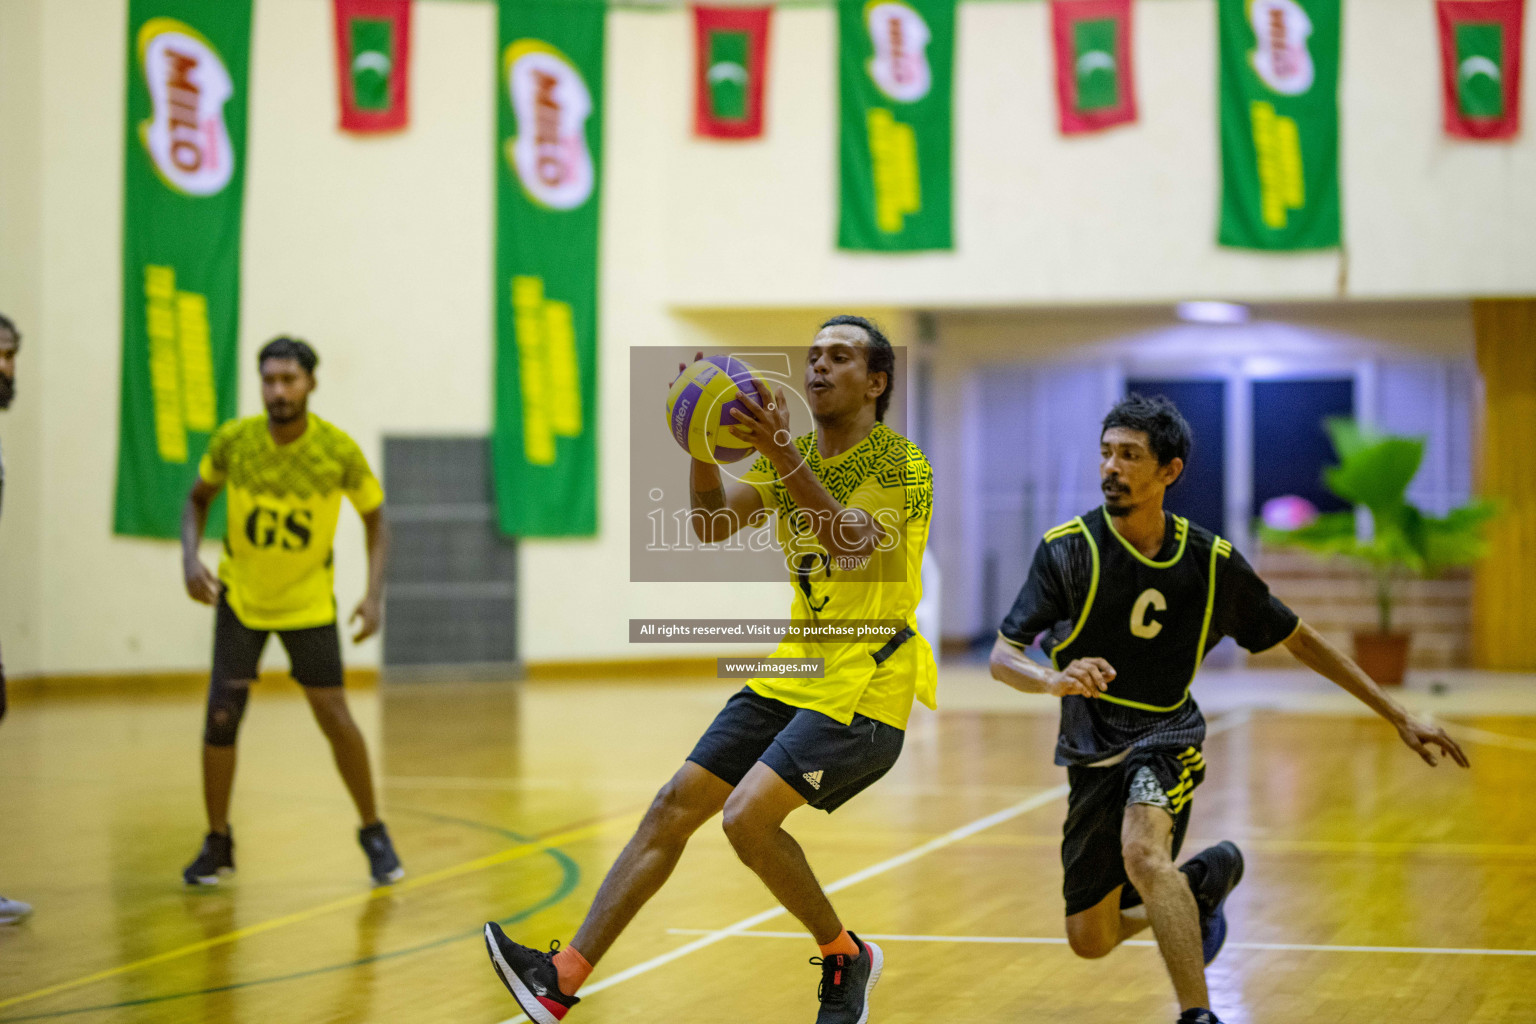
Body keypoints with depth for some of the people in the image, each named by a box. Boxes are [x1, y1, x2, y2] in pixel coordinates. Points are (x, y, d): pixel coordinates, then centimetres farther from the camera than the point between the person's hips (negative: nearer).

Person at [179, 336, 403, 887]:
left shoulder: (339, 450, -17)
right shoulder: (233, 441, -14)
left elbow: (375, 519, -3)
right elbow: (198, 499, 5)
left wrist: (373, 595, -14)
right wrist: (190, 557, -13)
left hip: (308, 601, -1)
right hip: (240, 597, 1)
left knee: (335, 717, -6)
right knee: (221, 717, -5)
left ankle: (373, 832, 14)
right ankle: (217, 843, 13)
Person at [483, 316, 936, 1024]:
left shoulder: (902, 464, -9)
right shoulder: (790, 458, 13)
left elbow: (856, 544, -27)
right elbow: (711, 525, 3)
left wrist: (785, 455, -34)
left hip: (866, 686, -7)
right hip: (796, 672, 7)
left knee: (747, 815, -22)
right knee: (673, 806, -1)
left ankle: (846, 958, 1)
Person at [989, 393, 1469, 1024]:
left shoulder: (1210, 562, -7)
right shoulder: (1068, 549, -12)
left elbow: (1298, 640, 6)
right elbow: (1002, 657, -16)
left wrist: (1399, 717, 5)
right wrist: (1054, 680, -40)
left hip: (1166, 736, -2)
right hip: (1093, 752, 2)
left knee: (1142, 851, -34)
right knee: (1090, 941, 5)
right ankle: (1201, 885, 35)